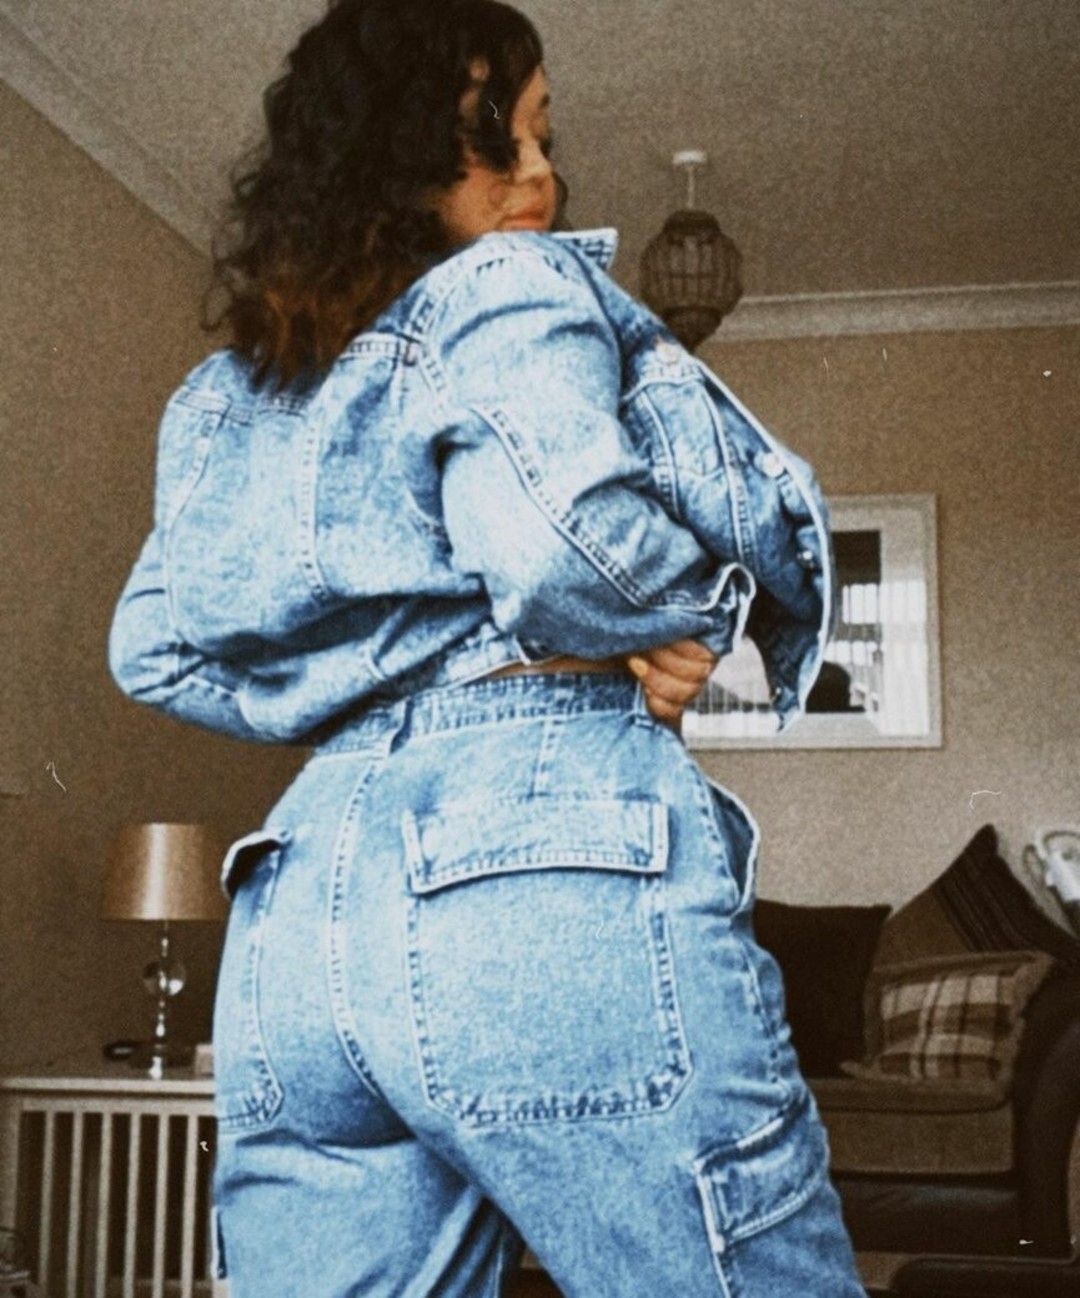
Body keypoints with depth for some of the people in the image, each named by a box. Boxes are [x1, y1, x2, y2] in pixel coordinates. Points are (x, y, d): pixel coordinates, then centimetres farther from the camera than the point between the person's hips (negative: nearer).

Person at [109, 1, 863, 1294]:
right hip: (552, 863, -7)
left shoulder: (226, 396, 23)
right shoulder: (513, 284, 3)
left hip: (292, 905, 8)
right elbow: (552, 531, -17)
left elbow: (153, 647, 21)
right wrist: (689, 628, 1)